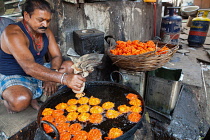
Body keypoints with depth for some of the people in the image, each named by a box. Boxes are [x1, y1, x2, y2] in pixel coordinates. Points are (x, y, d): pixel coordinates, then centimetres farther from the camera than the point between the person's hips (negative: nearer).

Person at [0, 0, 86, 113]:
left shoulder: (46, 32, 0)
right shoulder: (13, 33, -24)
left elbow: (57, 56, -2)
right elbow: (29, 67, -38)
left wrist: (51, 75, -24)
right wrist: (64, 78, -50)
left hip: (39, 73, 7)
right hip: (14, 78, -7)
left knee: (70, 66, -9)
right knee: (21, 101, -39)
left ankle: (34, 97, -13)